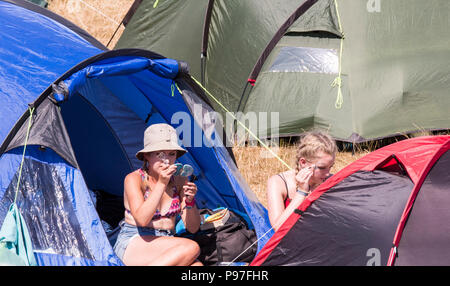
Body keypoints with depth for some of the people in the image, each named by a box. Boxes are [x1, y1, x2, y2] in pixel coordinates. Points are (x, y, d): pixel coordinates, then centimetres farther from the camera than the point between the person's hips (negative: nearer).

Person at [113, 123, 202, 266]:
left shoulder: (179, 181, 7)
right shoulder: (133, 179, -6)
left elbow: (192, 228, 5)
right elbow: (141, 219, -22)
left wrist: (189, 201, -14)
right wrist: (161, 184, -24)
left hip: (166, 246, 4)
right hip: (133, 243, -4)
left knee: (197, 265, -28)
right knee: (191, 247, -29)